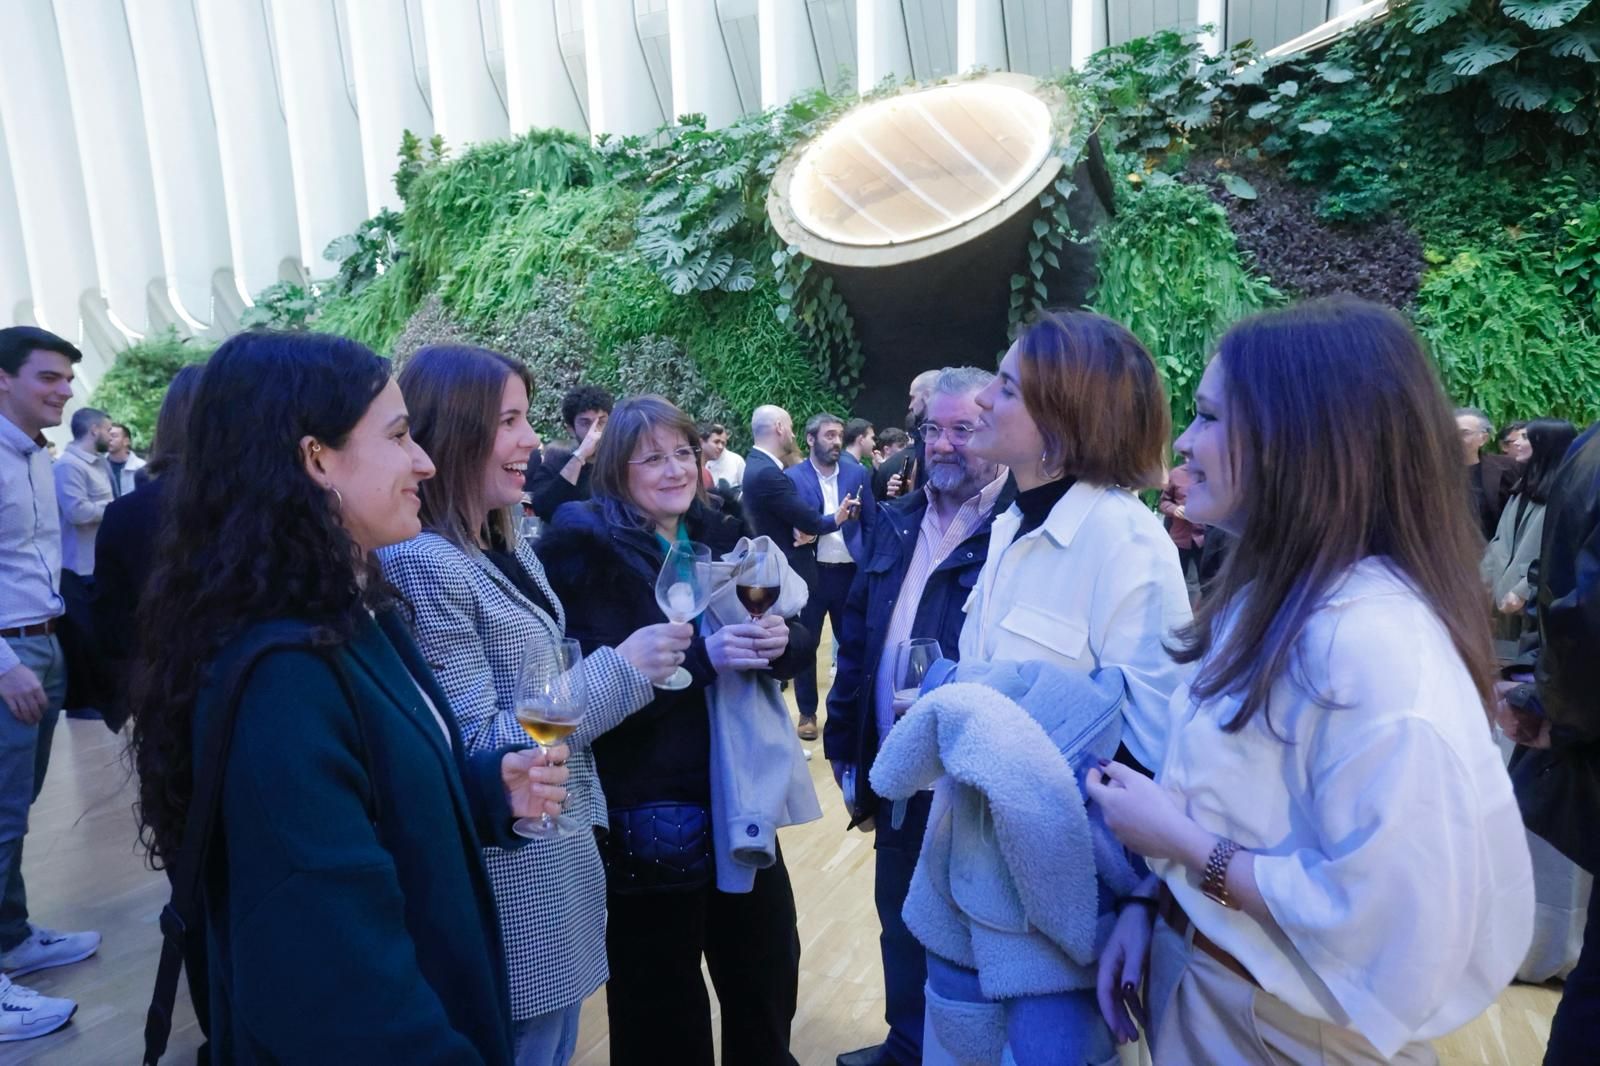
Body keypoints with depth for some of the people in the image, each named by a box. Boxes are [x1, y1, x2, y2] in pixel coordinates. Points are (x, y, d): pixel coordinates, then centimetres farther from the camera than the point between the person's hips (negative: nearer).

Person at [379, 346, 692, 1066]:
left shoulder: (507, 551, 6)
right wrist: (618, 672, -20)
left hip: (558, 857, 8)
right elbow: (477, 750, -23)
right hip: (507, 879, -8)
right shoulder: (421, 562, -22)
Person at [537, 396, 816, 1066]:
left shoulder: (721, 537, 5)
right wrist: (703, 657, -27)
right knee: (662, 1008, 13)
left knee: (768, 973, 21)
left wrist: (781, 641, -15)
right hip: (649, 811, -5)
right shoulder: (587, 547, -11)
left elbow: (797, 647, 7)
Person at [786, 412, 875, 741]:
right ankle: (807, 713, 22)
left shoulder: (857, 473, 4)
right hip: (810, 572, -2)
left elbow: (871, 523, 8)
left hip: (850, 571, 2)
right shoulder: (791, 477, -4)